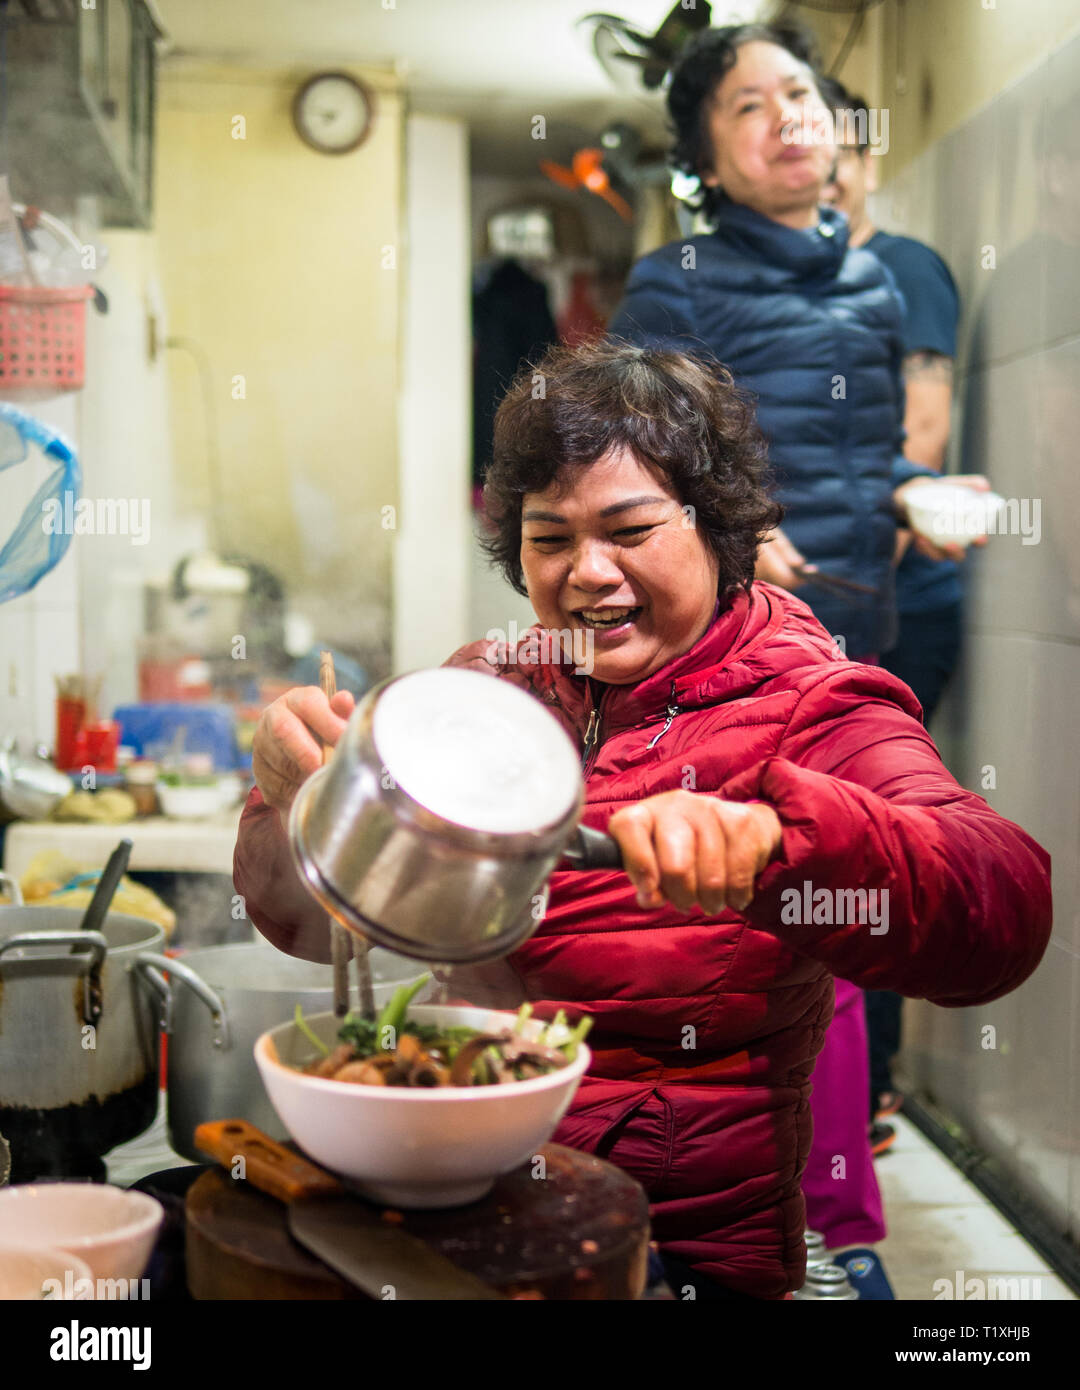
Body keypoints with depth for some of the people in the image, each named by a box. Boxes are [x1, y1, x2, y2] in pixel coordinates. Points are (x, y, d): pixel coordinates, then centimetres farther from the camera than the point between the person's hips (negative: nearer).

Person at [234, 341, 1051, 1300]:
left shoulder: (809, 708, -6)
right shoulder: (492, 685, 8)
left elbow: (1005, 911, -25)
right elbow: (314, 919, 8)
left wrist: (769, 831, -43)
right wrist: (298, 793, -14)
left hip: (684, 1248, -5)